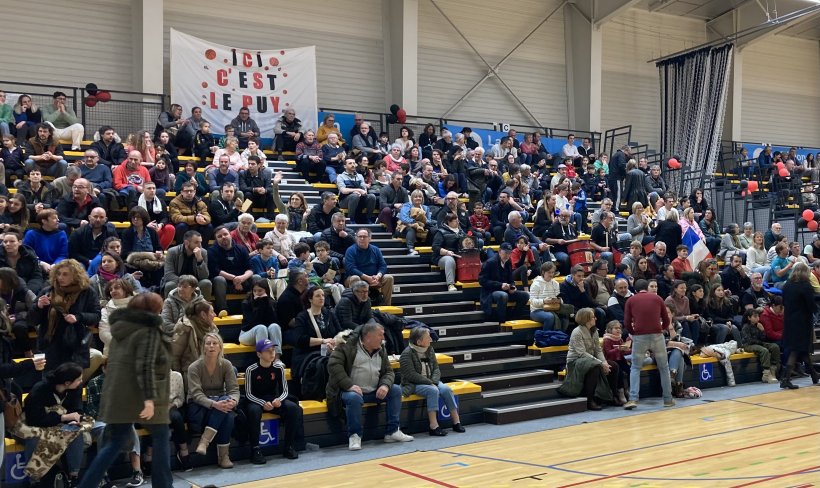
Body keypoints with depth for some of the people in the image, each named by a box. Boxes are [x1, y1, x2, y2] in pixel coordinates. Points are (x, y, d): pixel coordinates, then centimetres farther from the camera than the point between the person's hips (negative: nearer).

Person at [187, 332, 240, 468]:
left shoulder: (226, 365, -2)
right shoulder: (194, 367, -11)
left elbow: (234, 389, -8)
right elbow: (196, 394, -21)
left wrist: (233, 401, -33)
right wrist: (214, 404, -39)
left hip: (219, 402, 3)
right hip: (198, 408, -3)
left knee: (229, 416, -34)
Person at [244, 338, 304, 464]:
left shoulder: (278, 367, -3)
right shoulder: (251, 370, -12)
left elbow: (284, 390, 0)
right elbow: (248, 394, -9)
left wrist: (279, 400, -22)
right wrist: (263, 403, -25)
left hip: (274, 399, 3)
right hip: (256, 401, -3)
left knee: (294, 408, -23)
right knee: (254, 411, -38)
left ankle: (288, 447, -11)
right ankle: (255, 450, -27)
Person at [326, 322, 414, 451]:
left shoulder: (381, 351, 11)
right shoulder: (347, 346, -10)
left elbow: (389, 372, 12)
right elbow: (333, 365, -19)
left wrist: (385, 385, -12)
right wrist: (349, 385, -28)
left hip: (374, 392, 6)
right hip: (352, 391, -6)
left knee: (396, 390, -9)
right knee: (354, 398, -39)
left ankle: (392, 431, -1)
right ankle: (354, 435, -18)